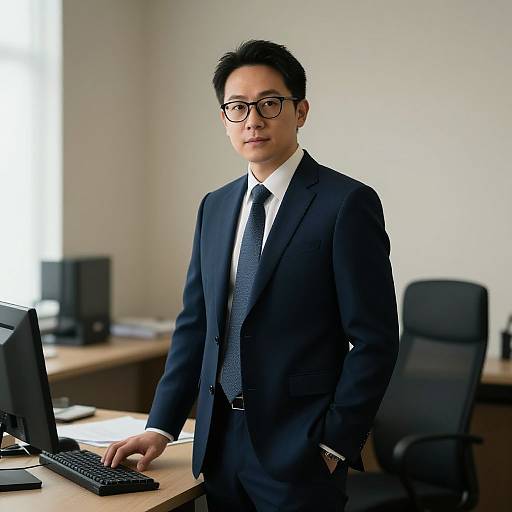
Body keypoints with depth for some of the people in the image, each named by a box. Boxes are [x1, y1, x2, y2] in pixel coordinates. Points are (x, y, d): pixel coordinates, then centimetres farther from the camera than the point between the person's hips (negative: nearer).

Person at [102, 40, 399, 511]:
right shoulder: (215, 207, 10)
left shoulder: (347, 203, -10)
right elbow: (195, 325, 12)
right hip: (219, 443, 6)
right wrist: (161, 428, 5)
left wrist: (333, 446, -12)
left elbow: (374, 340, -12)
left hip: (297, 450, -6)